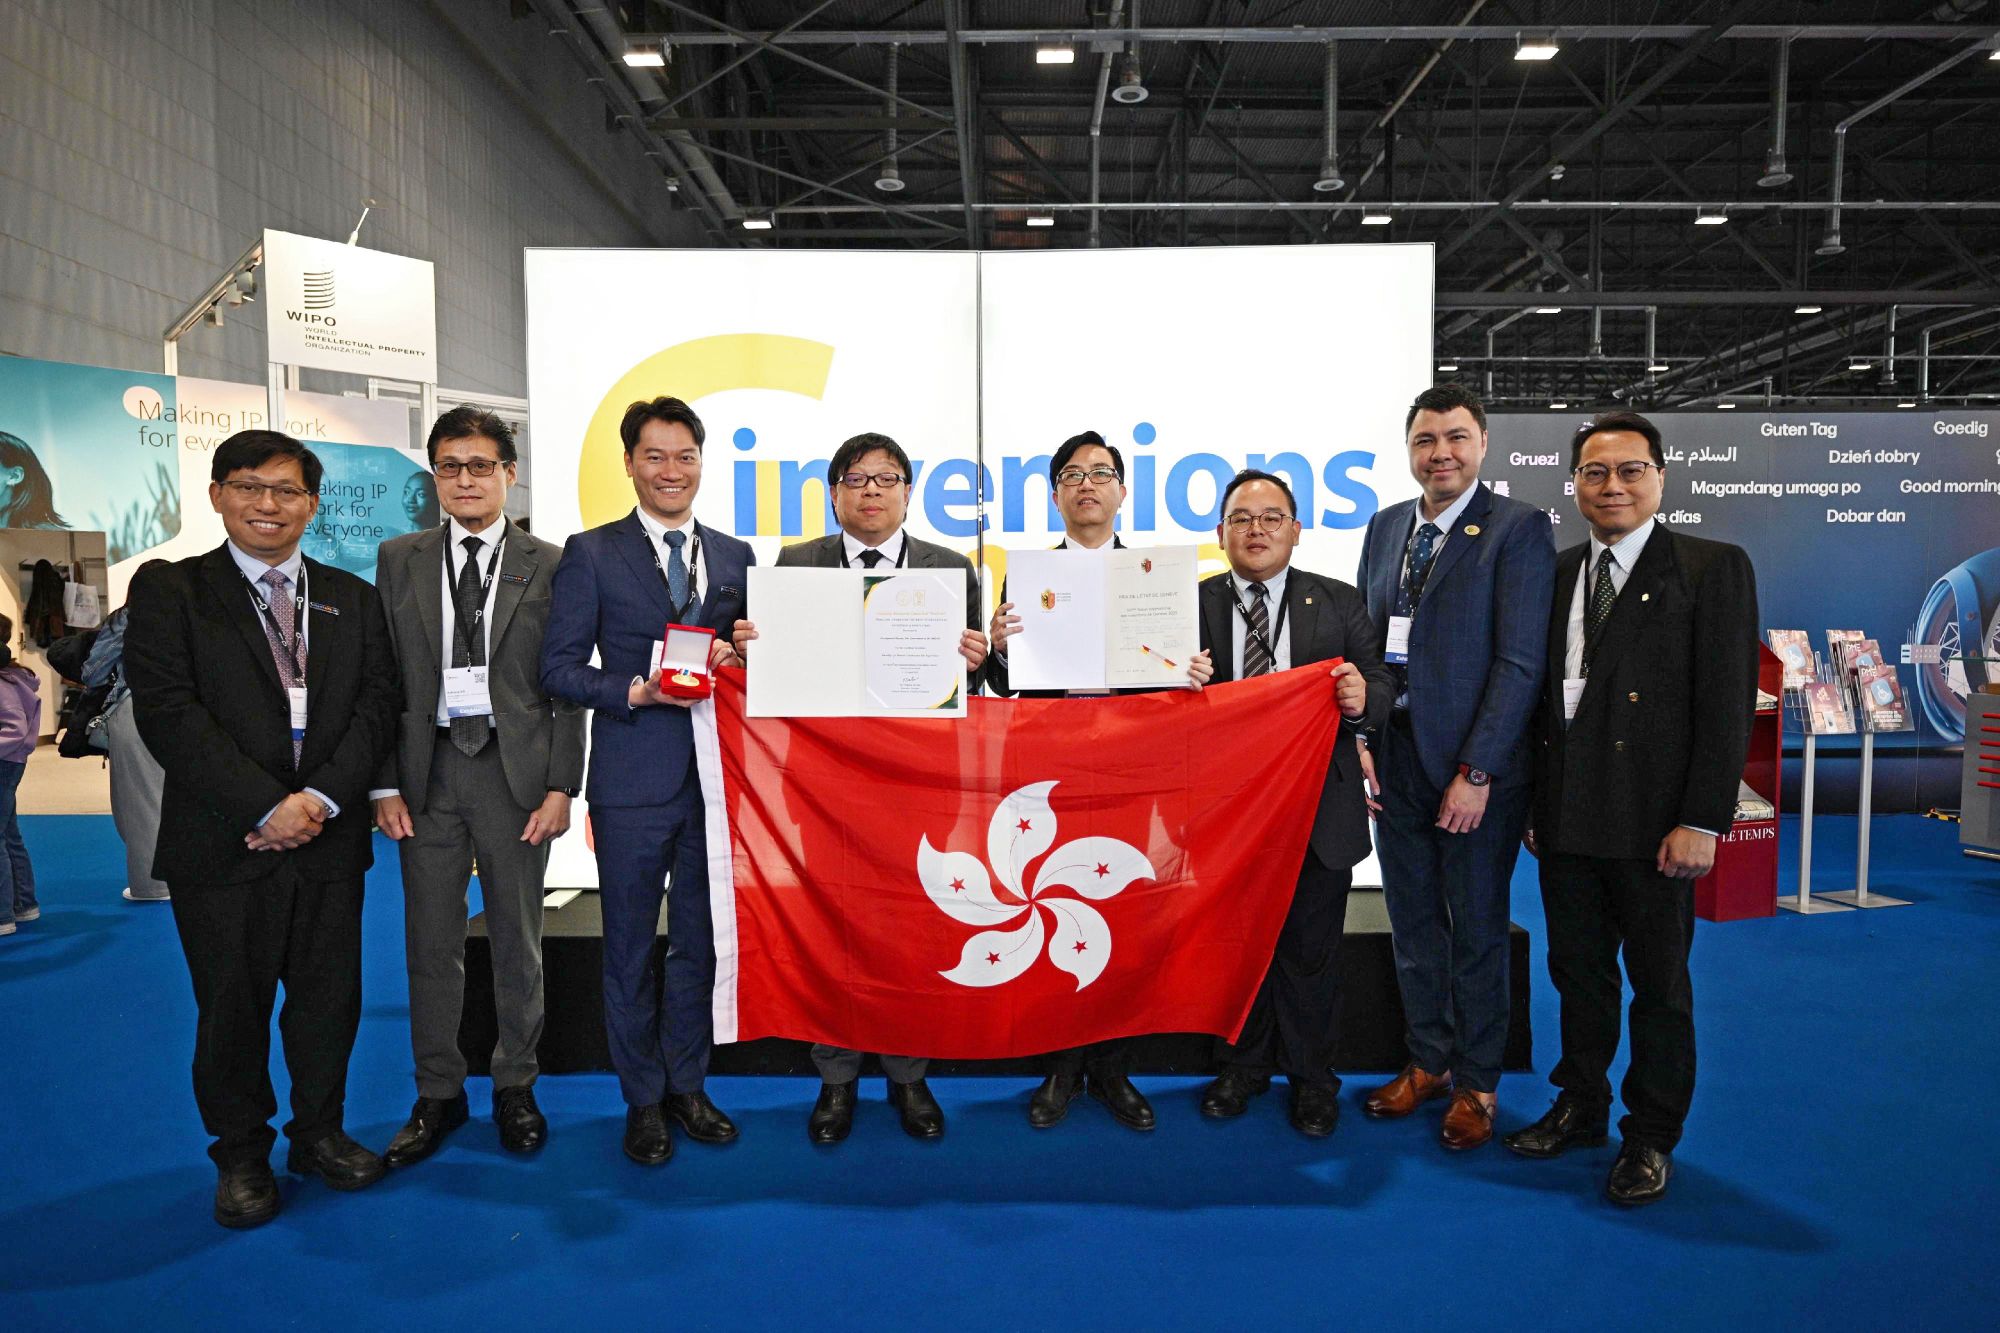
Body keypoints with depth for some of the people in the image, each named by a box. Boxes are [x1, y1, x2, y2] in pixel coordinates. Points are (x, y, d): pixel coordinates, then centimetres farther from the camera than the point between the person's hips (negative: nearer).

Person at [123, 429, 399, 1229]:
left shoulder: (353, 600, 11)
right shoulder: (169, 590, 0)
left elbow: (377, 704, 2)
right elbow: (166, 713, -10)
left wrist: (322, 797, -13)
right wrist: (266, 807, -17)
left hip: (330, 838, 3)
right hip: (224, 846, -2)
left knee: (329, 998, 11)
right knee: (231, 1006, 9)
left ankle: (319, 1133, 31)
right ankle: (242, 1155, 28)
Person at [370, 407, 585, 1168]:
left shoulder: (548, 565, 1)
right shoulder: (400, 560, 7)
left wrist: (560, 786, -7)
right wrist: (386, 783, -2)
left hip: (516, 769, -1)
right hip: (428, 770, 2)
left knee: (517, 940, 9)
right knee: (430, 942, 9)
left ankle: (515, 1087, 25)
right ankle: (438, 1095, 24)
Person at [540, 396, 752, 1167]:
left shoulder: (735, 557, 10)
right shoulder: (591, 554, 0)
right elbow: (559, 668, -4)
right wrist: (635, 690, -17)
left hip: (715, 776, 3)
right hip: (634, 779, -3)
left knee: (701, 938, 12)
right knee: (630, 945, 8)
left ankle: (687, 1086, 29)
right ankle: (643, 1101, 23)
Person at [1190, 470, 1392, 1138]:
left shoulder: (1339, 603, 3)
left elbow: (1380, 685, -1)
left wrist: (1362, 698, -24)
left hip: (1317, 811, 0)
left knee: (1311, 951, 11)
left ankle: (1311, 1078, 30)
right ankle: (1242, 1066, 34)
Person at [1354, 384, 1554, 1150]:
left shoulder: (1518, 529, -8)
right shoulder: (1386, 527, 10)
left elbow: (1521, 662, -14)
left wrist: (1476, 773, -17)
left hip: (1473, 766, -5)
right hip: (1394, 757, 5)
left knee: (1477, 929, 9)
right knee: (1412, 924, 15)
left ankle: (1476, 1084, 25)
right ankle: (1428, 1063, 32)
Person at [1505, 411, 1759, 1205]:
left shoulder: (1713, 570, -5)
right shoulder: (1557, 573, 11)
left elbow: (1727, 705, -10)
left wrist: (1702, 821, -14)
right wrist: (1533, 801, 8)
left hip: (1655, 822, -5)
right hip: (1568, 818, 5)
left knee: (1659, 984, 8)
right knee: (1577, 971, 16)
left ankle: (1651, 1138, 23)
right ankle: (1581, 1108, 33)